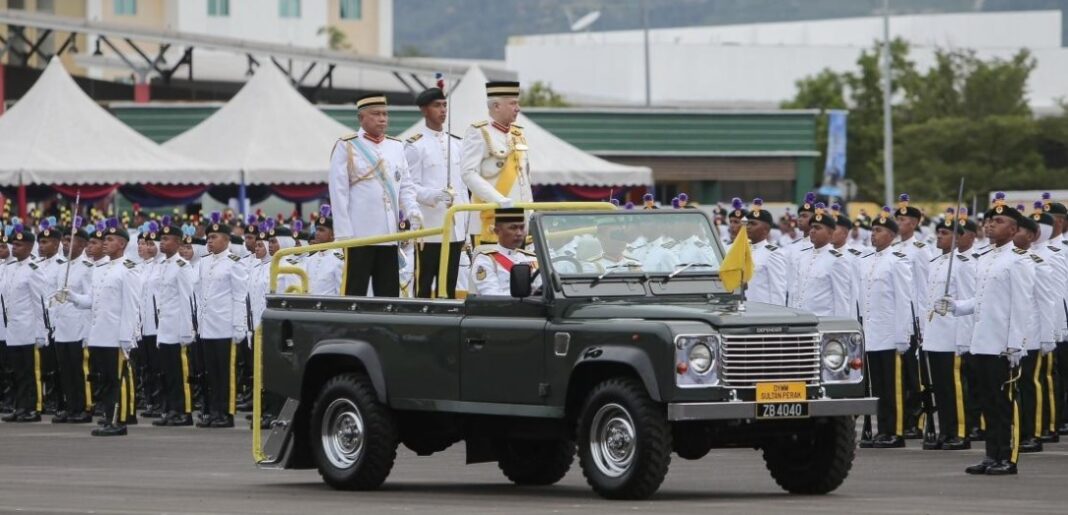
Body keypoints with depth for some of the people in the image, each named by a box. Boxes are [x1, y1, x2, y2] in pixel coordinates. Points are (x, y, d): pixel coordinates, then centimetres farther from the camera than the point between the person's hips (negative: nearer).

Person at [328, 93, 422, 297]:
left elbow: (406, 186, 14)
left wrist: (413, 211, -7)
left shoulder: (396, 147, 13)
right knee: (355, 295, -3)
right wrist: (343, 233, -11)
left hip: (389, 235, 5)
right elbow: (339, 192, -5)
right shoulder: (346, 147, -2)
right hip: (358, 235, -5)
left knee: (389, 295, 7)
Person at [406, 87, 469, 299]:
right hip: (429, 227, -6)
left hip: (454, 228, 6)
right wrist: (433, 195, -27)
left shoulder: (456, 144, 15)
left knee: (449, 286, 8)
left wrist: (465, 224, 12)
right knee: (424, 287, -3)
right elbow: (410, 187, -8)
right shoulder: (415, 145, -4)